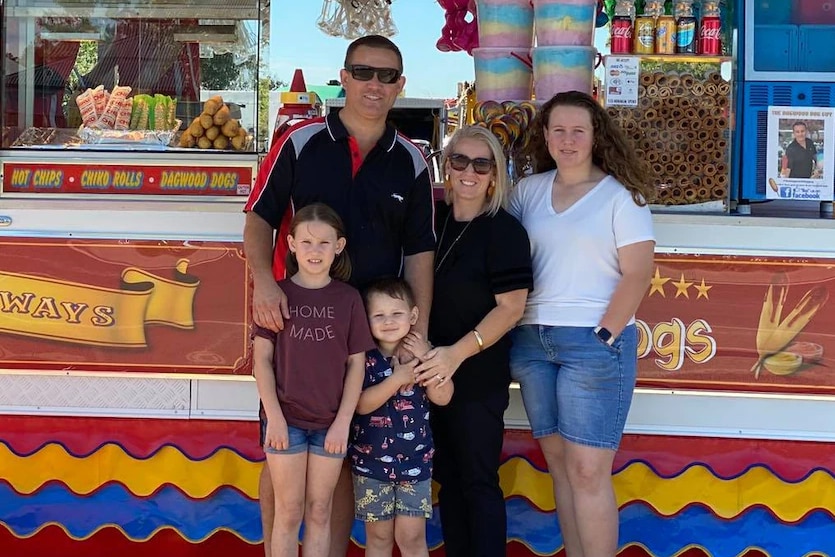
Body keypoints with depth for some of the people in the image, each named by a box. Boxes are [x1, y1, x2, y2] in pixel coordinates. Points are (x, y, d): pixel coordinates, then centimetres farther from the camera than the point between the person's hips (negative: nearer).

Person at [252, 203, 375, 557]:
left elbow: (356, 364, 1)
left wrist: (343, 421, -5)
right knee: (288, 512, 6)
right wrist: (273, 415, -10)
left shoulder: (348, 299, 1)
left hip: (331, 422, 1)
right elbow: (262, 357, -3)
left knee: (319, 512, 10)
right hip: (286, 419, -1)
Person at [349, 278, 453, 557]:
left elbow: (442, 397, -9)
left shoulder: (422, 353, 1)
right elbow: (362, 404, -17)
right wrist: (396, 378, -25)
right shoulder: (364, 358, -7)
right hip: (371, 462, -1)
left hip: (415, 462, 1)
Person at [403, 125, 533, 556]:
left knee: (478, 481, 2)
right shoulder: (433, 219, 6)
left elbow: (510, 307, -15)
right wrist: (409, 335, 1)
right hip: (432, 373, 6)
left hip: (479, 378, -6)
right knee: (447, 476, 16)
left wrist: (458, 353, -22)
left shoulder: (505, 230, -11)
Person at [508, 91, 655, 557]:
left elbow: (638, 274, -6)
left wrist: (604, 336, -13)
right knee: (559, 461, 9)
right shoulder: (529, 190, 12)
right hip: (531, 340, 5)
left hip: (593, 341, -5)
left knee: (588, 469, -7)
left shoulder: (620, 194, -1)